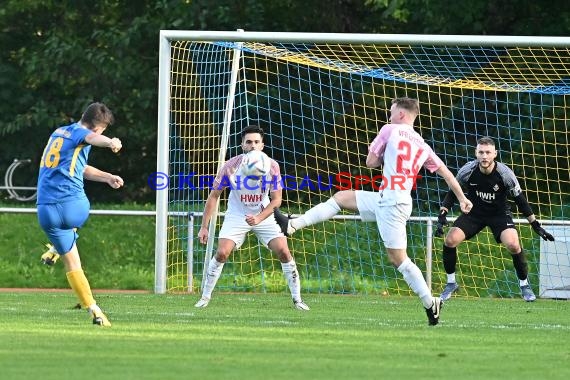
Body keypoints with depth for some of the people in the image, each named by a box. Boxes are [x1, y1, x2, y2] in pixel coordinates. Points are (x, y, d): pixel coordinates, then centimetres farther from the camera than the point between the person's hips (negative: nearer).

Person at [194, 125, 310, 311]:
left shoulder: (272, 167, -18)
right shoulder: (230, 167, -20)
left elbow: (276, 200, -12)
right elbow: (213, 196, -10)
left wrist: (259, 218, -29)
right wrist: (204, 227, -13)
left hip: (264, 216, 1)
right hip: (237, 216, -1)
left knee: (283, 252, -12)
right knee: (222, 253, -16)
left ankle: (297, 299, 1)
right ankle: (205, 297, 1)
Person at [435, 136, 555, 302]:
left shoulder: (505, 173, -21)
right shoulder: (467, 171, -19)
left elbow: (520, 200, -9)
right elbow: (452, 193, -3)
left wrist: (536, 225, -7)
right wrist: (442, 215, -14)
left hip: (499, 214, -2)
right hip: (474, 212, 2)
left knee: (513, 245, -26)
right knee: (450, 240, -18)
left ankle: (524, 285, -3)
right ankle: (451, 283, 4)